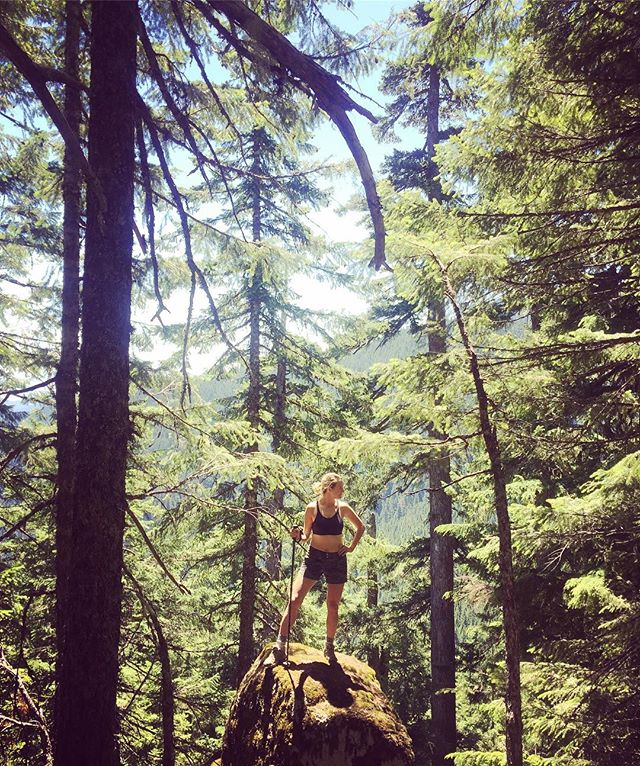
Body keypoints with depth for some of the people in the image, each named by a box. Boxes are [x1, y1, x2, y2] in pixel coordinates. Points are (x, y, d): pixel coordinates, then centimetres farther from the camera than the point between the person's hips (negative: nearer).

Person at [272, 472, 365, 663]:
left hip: (337, 560, 2)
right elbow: (306, 535, 2)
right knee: (295, 600, -12)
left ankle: (329, 645, 24)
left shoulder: (343, 508, 2)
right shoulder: (312, 508, -5)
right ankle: (280, 644, -7)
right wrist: (298, 536, -18)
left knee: (333, 605, 6)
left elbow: (360, 527, 17)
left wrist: (351, 547, 8)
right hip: (314, 557, -2)